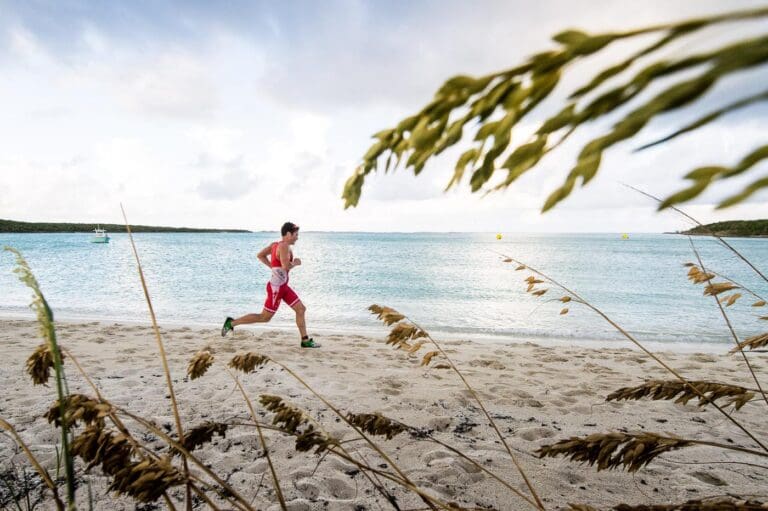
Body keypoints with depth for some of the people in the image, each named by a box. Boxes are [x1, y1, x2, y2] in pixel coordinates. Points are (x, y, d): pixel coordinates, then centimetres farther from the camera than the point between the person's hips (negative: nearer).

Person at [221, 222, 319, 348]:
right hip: (276, 288, -10)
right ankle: (231, 323, 16)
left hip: (283, 286, 10)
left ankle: (305, 341, 12)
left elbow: (260, 255, 15)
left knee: (301, 309, 7)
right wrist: (295, 263, -11)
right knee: (265, 317, 3)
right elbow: (286, 267, -31)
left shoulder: (275, 244, 7)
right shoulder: (284, 246, -20)